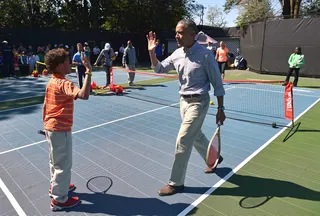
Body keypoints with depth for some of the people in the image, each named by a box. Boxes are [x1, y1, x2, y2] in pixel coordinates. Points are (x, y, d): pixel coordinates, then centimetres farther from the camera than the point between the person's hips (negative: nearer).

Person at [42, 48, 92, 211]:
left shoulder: (51, 82, 6)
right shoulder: (64, 84, -22)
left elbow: (44, 107, 13)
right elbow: (84, 95, -41)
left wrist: (46, 125, 22)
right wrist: (88, 72, -35)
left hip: (51, 127, 10)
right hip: (61, 130, -10)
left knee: (55, 161, 25)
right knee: (63, 164, 4)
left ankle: (56, 186, 44)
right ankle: (59, 200, 17)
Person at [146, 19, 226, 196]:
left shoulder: (205, 55, -16)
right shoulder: (177, 54, 2)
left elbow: (217, 84, -11)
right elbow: (159, 69, 12)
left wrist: (220, 109, -11)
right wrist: (151, 52, -5)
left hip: (198, 102, -7)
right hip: (183, 100, 7)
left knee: (182, 140, -7)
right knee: (196, 136, 21)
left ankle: (176, 182, 9)